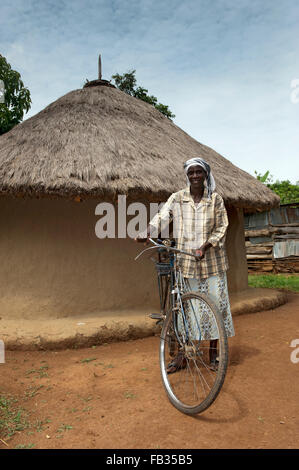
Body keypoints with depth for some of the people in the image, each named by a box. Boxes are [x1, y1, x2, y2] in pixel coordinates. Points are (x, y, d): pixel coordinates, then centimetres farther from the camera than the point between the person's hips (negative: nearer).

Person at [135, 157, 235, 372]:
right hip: (186, 261, 0)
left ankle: (214, 354, 23)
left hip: (212, 260, 1)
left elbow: (222, 227, 1)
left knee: (216, 304, 5)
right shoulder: (177, 198, 2)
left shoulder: (216, 199, 2)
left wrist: (205, 246, -14)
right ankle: (181, 355, 19)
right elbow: (162, 217, -10)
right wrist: (148, 232, -30)